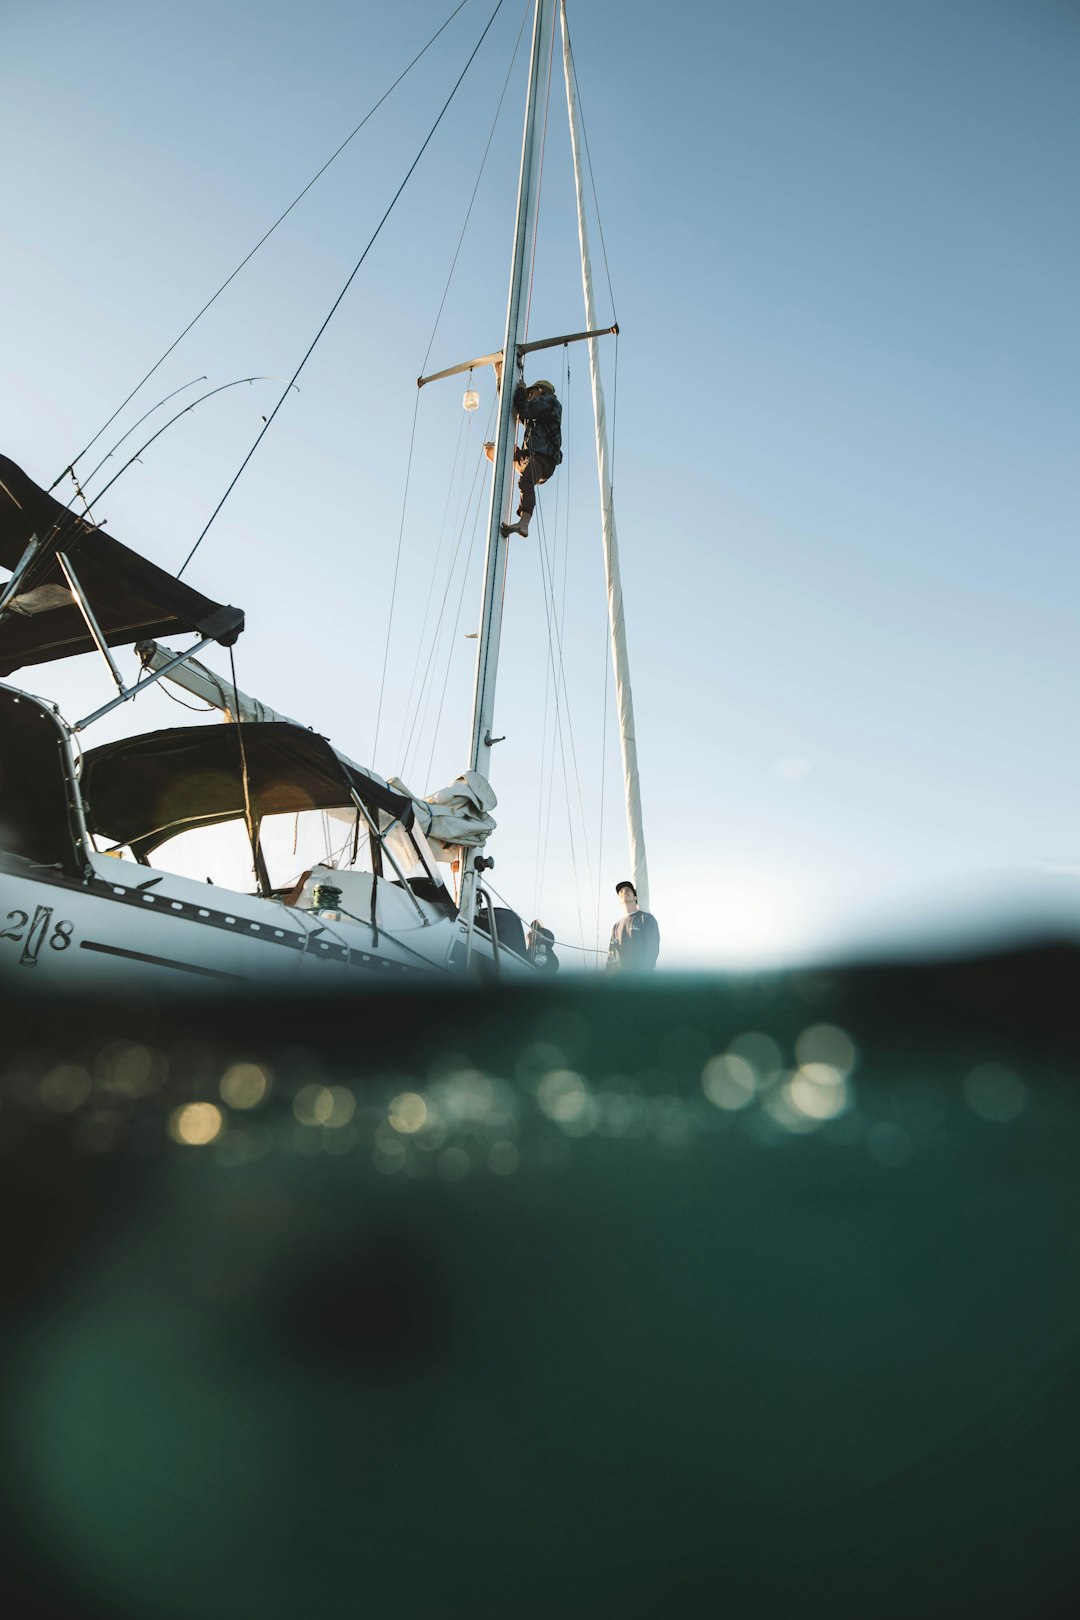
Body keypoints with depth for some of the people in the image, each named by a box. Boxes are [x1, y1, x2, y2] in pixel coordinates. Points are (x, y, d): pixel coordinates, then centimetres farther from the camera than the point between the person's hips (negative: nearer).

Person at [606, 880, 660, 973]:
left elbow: (653, 949, -4)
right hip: (618, 973, 5)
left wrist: (644, 972, -15)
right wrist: (610, 973, 1)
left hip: (640, 973, -5)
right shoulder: (617, 926, 22)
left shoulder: (647, 919, 5)